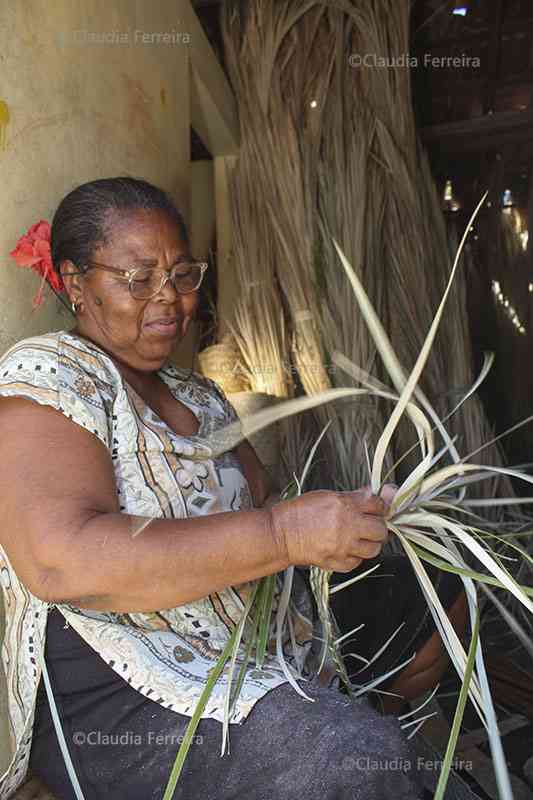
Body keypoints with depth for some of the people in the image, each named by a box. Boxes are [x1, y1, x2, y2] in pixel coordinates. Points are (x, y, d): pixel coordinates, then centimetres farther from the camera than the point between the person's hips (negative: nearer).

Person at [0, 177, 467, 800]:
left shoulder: (200, 395, 13)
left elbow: (260, 505, 11)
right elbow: (61, 562, -27)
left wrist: (344, 521, -10)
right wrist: (284, 533, -31)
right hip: (115, 696, -8)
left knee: (439, 605, 13)